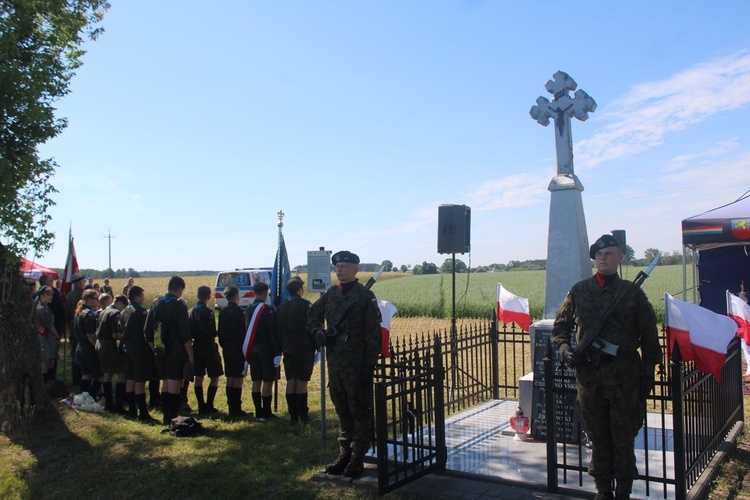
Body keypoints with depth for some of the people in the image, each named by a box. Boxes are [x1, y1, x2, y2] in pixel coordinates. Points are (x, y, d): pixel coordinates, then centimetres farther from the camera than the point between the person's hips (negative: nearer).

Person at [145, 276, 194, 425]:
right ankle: (172, 417, 3)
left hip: (162, 350, 6)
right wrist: (190, 354, -9)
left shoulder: (156, 305, 4)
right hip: (177, 351, -6)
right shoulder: (180, 306, -14)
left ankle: (166, 415, 22)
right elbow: (185, 334, -16)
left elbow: (148, 330, 9)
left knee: (165, 382, 16)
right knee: (175, 383, 0)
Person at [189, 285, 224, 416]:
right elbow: (212, 332, -18)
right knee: (215, 376, 3)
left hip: (196, 345, 7)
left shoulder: (191, 311, 5)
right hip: (208, 346, -7)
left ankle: (201, 407, 15)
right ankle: (209, 406, 1)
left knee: (199, 377, 11)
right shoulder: (208, 311, -16)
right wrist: (215, 334, 2)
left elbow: (189, 331, 8)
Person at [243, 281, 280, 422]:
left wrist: (248, 352, 16)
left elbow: (246, 330, 11)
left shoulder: (249, 310, 7)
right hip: (266, 349, -7)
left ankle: (258, 412, 15)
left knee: (256, 381, 10)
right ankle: (266, 413, 3)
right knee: (268, 381, 0)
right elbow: (273, 332, -15)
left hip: (253, 350, 7)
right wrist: (277, 351, -10)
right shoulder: (268, 309, -14)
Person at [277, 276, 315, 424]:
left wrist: (282, 347, 16)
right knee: (302, 382, -1)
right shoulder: (306, 305, -12)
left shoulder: (281, 307, 7)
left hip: (288, 349, 5)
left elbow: (278, 329, 11)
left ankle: (293, 416, 11)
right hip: (304, 349, -5)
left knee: (290, 382, 8)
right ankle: (303, 415, 4)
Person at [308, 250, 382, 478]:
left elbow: (373, 333, -11)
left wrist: (370, 364, -16)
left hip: (357, 365, -6)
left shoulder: (365, 296, -9)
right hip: (334, 363, 6)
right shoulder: (330, 294, 8)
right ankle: (344, 454, 28)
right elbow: (313, 315, 22)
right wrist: (318, 331, 2)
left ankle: (357, 458, 13)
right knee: (342, 410, 17)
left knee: (360, 411, 5)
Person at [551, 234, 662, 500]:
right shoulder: (579, 291, 5)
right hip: (588, 373, 2)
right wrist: (565, 350, -5)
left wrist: (648, 373, 1)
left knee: (623, 436, 6)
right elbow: (560, 325, 12)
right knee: (598, 436, 11)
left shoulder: (632, 293, 2)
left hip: (624, 375, -1)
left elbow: (649, 335, 4)